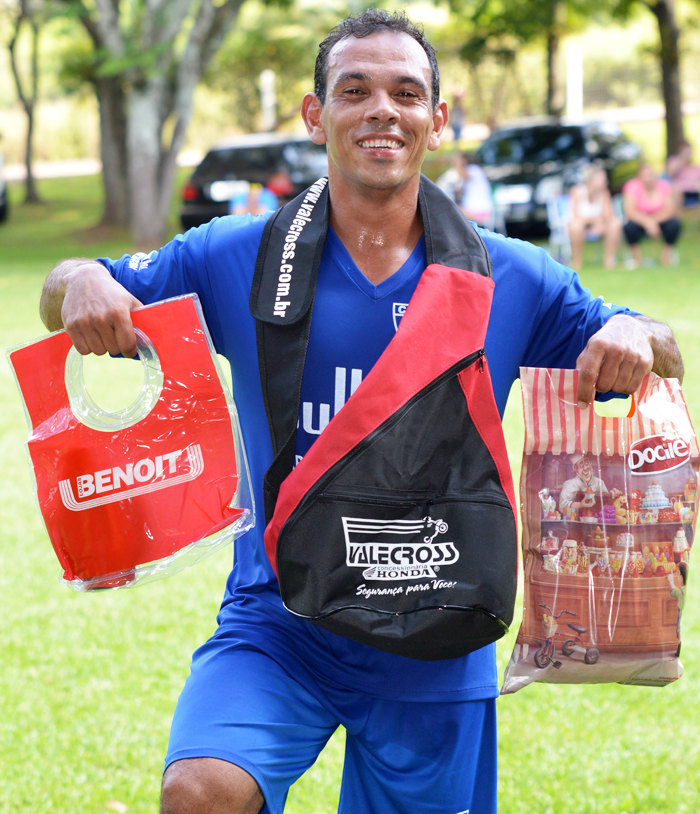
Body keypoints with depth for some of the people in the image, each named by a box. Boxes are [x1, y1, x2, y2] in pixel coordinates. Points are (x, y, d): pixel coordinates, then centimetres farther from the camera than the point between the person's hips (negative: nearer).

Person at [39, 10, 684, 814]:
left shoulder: (508, 278, 1)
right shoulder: (237, 258, -1)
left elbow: (659, 365, 9)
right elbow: (69, 306, 7)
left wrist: (634, 335, -16)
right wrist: (81, 282, -18)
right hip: (276, 627, -2)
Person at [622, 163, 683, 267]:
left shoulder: (664, 186, -13)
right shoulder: (633, 187, -18)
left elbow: (670, 209, -18)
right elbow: (629, 211, -27)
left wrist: (653, 220, -32)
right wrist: (647, 221, -41)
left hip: (660, 220, 1)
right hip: (640, 221, -1)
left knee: (674, 224, -30)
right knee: (629, 226, -34)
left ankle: (666, 255, -5)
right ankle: (636, 256, -7)